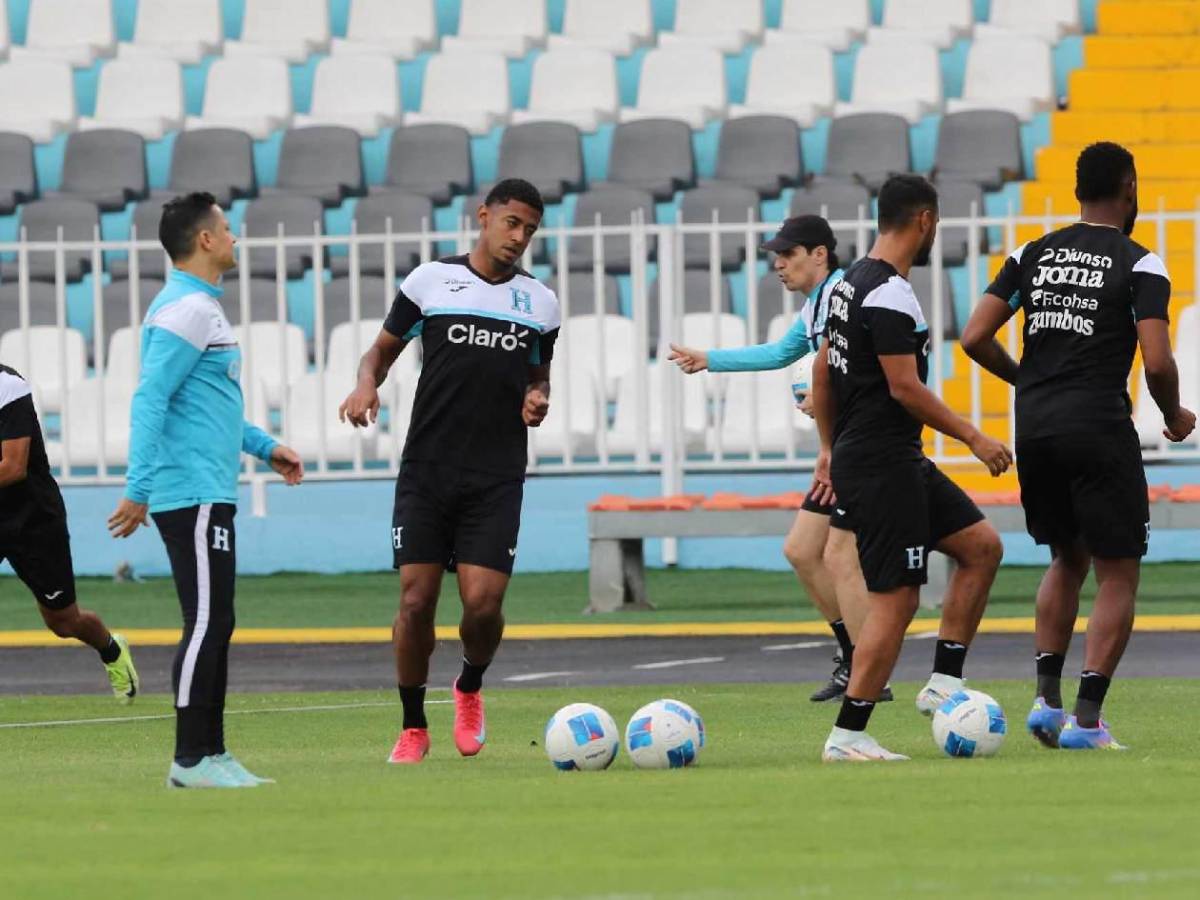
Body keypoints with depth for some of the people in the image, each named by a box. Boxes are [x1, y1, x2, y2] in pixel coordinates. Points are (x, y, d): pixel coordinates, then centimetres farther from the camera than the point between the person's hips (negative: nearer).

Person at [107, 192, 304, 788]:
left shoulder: (201, 308, 18)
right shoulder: (186, 312, -14)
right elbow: (149, 401, -20)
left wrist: (264, 447, 28)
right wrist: (138, 489, -24)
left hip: (207, 493, 10)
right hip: (192, 493, -10)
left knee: (215, 625, 11)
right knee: (207, 623, -9)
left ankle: (211, 753, 15)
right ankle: (191, 760, -8)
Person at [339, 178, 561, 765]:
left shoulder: (540, 303, 10)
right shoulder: (430, 280, 4)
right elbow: (383, 347, 13)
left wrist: (538, 399, 0)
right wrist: (367, 383, -8)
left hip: (497, 476, 1)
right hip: (426, 469, -1)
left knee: (483, 602, -11)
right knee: (416, 600, -5)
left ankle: (470, 690, 20)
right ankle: (413, 728, 11)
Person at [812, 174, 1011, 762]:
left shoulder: (850, 283, 13)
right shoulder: (891, 294, -18)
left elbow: (823, 370, 20)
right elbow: (904, 388, -21)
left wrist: (830, 448, 26)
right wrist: (973, 437, -14)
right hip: (884, 465, -10)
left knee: (981, 546, 12)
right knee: (895, 599, -7)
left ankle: (943, 684, 11)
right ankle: (847, 736, -5)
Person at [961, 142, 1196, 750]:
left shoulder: (1033, 255, 9)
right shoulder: (1139, 265, -5)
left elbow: (975, 339, 5)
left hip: (1034, 426, 5)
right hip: (1099, 424, -5)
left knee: (1067, 561, 24)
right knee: (1118, 576, 4)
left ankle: (1046, 699, 15)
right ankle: (1087, 719, -4)